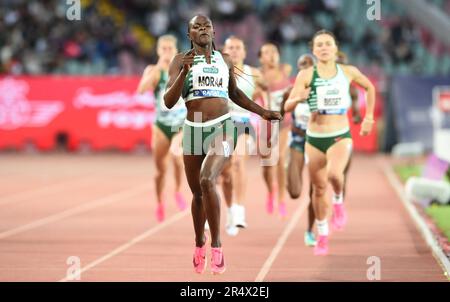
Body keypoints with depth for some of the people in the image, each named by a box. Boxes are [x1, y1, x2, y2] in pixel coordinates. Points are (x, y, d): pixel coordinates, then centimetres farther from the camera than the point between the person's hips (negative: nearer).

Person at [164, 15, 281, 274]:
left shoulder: (225, 60, 8)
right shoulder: (181, 60, 1)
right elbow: (169, 102, -7)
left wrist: (262, 112, 20)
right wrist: (184, 72, -19)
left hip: (222, 127, -1)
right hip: (193, 129, 1)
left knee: (207, 181, -25)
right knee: (197, 193, 12)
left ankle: (216, 244, -16)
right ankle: (200, 243, 37)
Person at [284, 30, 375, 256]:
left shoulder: (348, 72, 0)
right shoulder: (306, 75, -4)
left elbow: (369, 88, 20)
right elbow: (287, 107, -7)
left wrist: (369, 116, 15)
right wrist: (298, 98, -28)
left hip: (340, 136, -1)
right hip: (314, 138, 1)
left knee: (334, 174, -30)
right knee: (318, 188, 9)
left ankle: (338, 201, 4)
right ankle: (322, 236, 28)